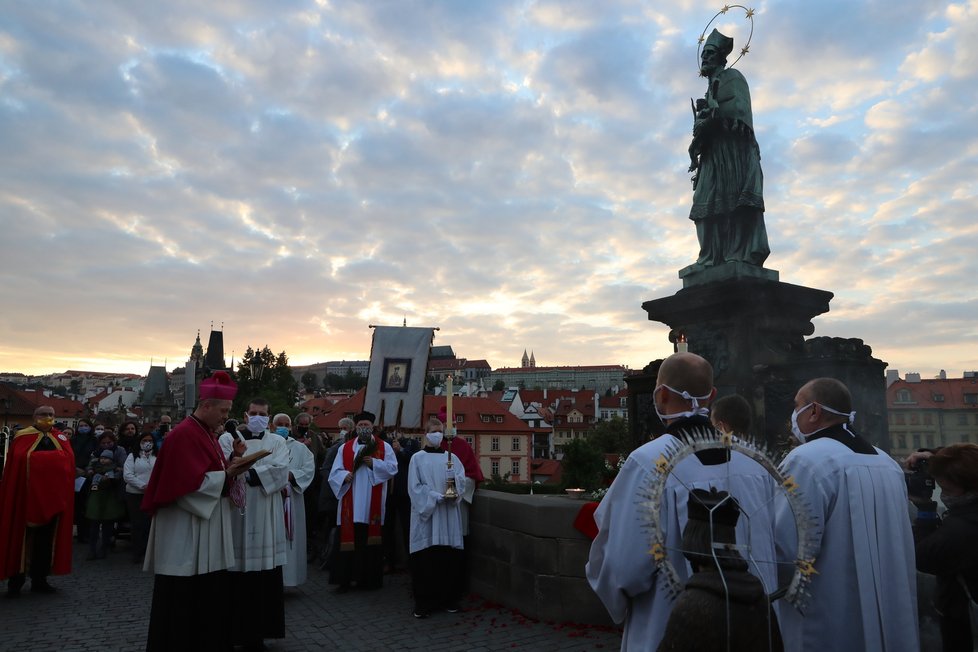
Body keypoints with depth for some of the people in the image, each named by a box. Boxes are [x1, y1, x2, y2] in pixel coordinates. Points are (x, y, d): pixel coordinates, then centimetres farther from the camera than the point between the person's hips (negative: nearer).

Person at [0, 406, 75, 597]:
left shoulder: (60, 438, 10)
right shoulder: (23, 436, -1)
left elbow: (68, 458, -5)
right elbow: (20, 458, -17)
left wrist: (38, 458, -12)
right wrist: (52, 458, -17)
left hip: (52, 496, 4)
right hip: (26, 494, -4)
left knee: (46, 538, 8)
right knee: (21, 536, 1)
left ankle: (39, 579, 17)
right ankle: (15, 581, 12)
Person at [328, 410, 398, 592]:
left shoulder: (384, 446, 6)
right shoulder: (345, 448, 11)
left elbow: (392, 468, -4)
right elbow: (335, 471, 6)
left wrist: (374, 463, -16)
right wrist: (345, 475, -15)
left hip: (373, 504, -1)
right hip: (351, 504, 1)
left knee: (371, 537, 3)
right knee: (349, 538, 0)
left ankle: (370, 578, 14)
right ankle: (346, 579, 8)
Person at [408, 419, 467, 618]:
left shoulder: (452, 457, 11)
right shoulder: (417, 458, 3)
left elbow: (462, 480, 2)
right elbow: (414, 487, -4)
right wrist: (435, 497, -15)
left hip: (448, 515, 3)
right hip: (425, 513, -2)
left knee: (449, 557, 3)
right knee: (425, 558, -3)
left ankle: (449, 599, 14)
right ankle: (423, 603, 6)